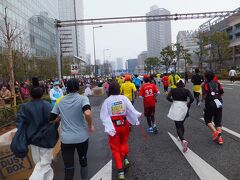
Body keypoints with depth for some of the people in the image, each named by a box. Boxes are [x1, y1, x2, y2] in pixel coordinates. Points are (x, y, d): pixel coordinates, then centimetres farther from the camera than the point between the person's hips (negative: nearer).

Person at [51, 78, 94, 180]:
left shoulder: (60, 101, 2)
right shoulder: (82, 98, -10)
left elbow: (51, 118, 2)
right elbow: (87, 113, -28)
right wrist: (90, 126, -12)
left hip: (66, 138, 2)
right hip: (81, 137, -1)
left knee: (68, 167, 11)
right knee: (83, 161, 22)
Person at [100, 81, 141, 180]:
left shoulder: (107, 101, -11)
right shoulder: (124, 98, -9)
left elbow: (103, 116, -12)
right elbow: (131, 110, -9)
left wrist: (108, 126, -4)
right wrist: (137, 115, 8)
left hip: (113, 126, -2)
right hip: (124, 124, 2)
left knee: (115, 148, 11)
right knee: (124, 142, 30)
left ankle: (120, 171, 9)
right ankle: (125, 158, 14)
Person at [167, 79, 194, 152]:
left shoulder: (173, 90, 1)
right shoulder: (186, 91, 2)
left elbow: (168, 97, -12)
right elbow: (192, 99, -11)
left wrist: (173, 100, 7)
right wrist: (188, 103, 7)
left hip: (176, 109, -2)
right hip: (184, 108, 2)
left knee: (178, 126, -2)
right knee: (181, 124, 25)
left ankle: (183, 141, -23)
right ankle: (181, 137, 37)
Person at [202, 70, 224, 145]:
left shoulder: (206, 84, -6)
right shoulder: (217, 83, 9)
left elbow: (205, 94, -17)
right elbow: (222, 93, 5)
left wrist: (202, 99, 2)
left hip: (210, 104, -5)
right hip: (219, 103, 5)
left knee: (207, 120, 11)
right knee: (218, 121, 11)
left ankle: (215, 131, -11)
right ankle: (219, 138, 9)